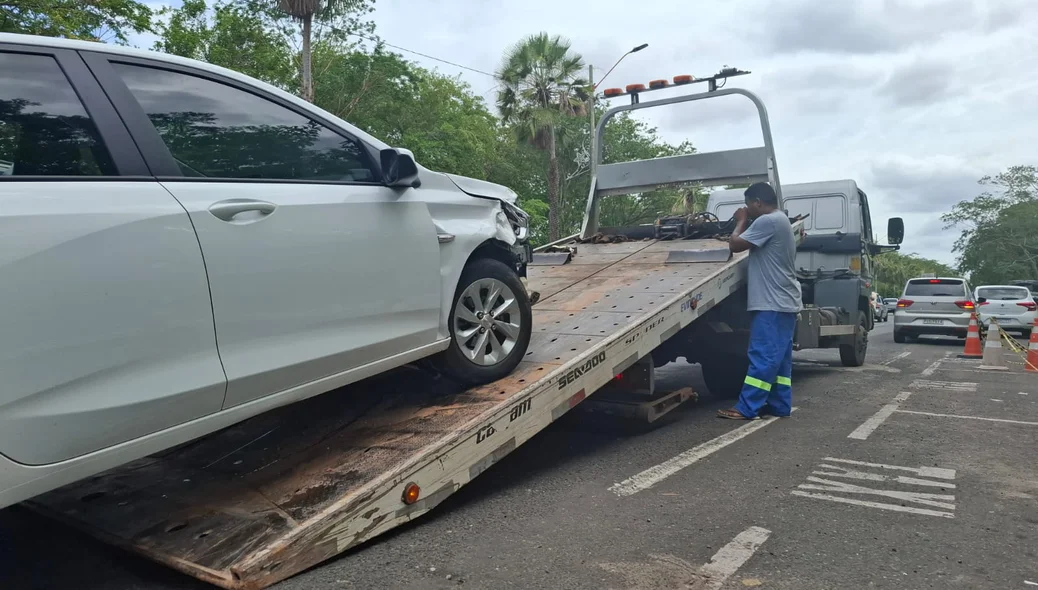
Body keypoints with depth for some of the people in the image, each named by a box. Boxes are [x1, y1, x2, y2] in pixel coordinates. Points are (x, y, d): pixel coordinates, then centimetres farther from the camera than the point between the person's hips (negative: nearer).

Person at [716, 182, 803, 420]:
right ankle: (779, 405, 15)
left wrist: (741, 222, 2)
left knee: (763, 356, -9)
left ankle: (747, 408, -7)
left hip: (772, 303, -11)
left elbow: (735, 245, -14)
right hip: (784, 302, 11)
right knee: (779, 357, 11)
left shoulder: (767, 221, -14)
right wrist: (746, 223, 15)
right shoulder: (780, 221, 20)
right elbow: (753, 246, 24)